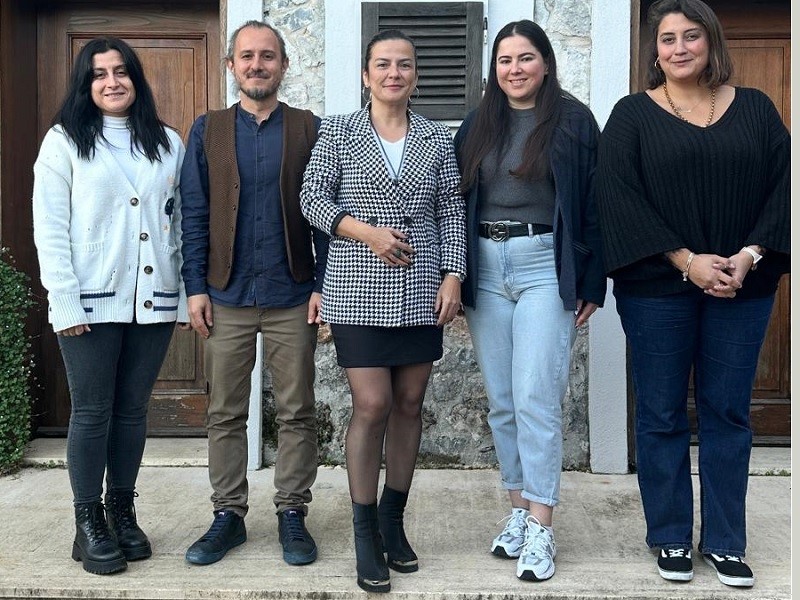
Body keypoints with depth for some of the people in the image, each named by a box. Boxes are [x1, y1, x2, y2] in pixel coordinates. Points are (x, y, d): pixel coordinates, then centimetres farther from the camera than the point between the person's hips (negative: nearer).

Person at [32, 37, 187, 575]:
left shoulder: (168, 143, 10)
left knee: (133, 409, 11)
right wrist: (66, 304, -11)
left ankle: (122, 512, 24)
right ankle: (89, 525, 16)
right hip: (92, 302, -3)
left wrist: (186, 295, 5)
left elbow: (181, 225, 9)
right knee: (92, 412, 4)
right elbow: (49, 228, -4)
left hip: (154, 301, 3)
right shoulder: (64, 141, 1)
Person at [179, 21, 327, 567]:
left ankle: (293, 515, 18)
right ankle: (228, 516, 21)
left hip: (293, 296, -1)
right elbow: (195, 213, 5)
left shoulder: (308, 128, 4)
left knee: (297, 413, 6)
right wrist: (195, 286, -2)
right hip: (227, 296, 1)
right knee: (225, 414, 8)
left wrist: (324, 284, -5)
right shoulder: (208, 130, 7)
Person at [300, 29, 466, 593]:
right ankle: (365, 531, 9)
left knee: (410, 403, 8)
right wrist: (366, 231, -14)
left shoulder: (437, 139, 9)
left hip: (421, 292, 3)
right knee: (372, 405, -7)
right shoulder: (338, 131, 4)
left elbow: (452, 213, 8)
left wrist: (453, 276, -2)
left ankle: (394, 519, 24)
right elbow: (313, 198, 0)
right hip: (359, 292, -3)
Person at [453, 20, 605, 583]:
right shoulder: (478, 125, 11)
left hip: (546, 269, -4)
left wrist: (591, 285, -4)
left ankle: (541, 529, 0)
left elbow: (593, 205, -1)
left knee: (536, 399, -8)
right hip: (485, 269, 5)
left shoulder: (574, 121, 0)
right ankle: (520, 507, 22)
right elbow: (458, 201, 12)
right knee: (501, 401, 8)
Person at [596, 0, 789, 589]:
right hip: (658, 289, -2)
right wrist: (686, 260, -14)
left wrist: (751, 254, -11)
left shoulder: (755, 109, 10)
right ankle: (671, 538, 19)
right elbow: (618, 196, -7)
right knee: (662, 414, 5)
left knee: (728, 412, 7)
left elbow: (782, 184, 4)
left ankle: (724, 541, 19)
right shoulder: (633, 115, 3)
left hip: (743, 288, 2)